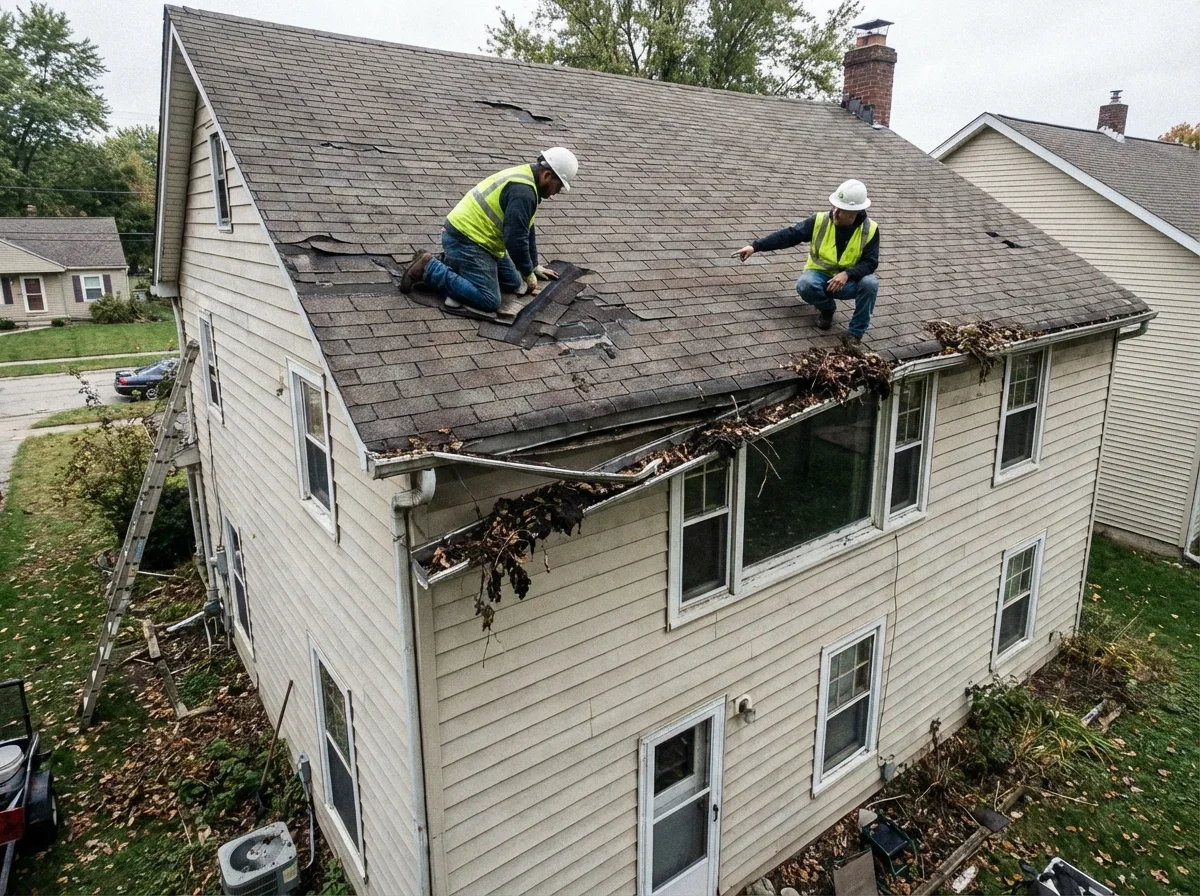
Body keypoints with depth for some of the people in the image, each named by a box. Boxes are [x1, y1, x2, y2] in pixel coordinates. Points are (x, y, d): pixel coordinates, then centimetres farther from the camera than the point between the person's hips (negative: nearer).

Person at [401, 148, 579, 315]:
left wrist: (534, 266, 26)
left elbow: (525, 230, 22)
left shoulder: (525, 180, 13)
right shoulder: (522, 191, -21)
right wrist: (528, 274, -10)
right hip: (464, 239, -11)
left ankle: (451, 263, 14)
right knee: (489, 301, -18)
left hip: (473, 235, 11)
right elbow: (515, 238, -23)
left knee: (513, 283, 15)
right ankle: (428, 268, -10)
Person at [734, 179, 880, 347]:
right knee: (804, 285, -34)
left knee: (870, 283, -32)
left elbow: (870, 262, -12)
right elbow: (788, 235, -11)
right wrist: (755, 246, -18)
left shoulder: (870, 229, -12)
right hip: (820, 276, 0)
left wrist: (847, 274, -32)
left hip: (849, 281, 0)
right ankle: (826, 309, 1)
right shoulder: (820, 221, -11)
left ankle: (856, 333, -12)